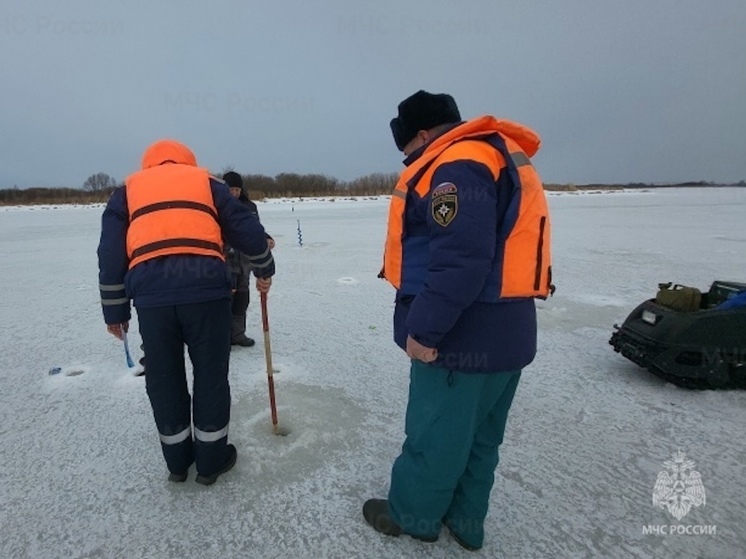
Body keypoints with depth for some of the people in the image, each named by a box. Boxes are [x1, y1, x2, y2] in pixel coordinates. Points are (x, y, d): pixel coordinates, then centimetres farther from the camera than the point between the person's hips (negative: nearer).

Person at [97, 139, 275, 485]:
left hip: (150, 292, 2)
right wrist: (264, 270, 26)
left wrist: (114, 311, 18)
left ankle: (177, 460, 32)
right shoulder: (206, 181, 20)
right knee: (211, 374, 12)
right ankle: (211, 460, 25)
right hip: (206, 285, -1)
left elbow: (110, 254, 15)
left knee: (163, 379, 17)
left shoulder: (128, 190, 23)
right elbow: (248, 230, 14)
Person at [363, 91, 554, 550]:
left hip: (464, 336, -10)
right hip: (503, 332, 10)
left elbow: (459, 260, -27)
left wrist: (423, 327, -20)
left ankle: (411, 515, 31)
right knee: (478, 435, 20)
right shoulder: (504, 161, 18)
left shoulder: (457, 165, -16)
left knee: (435, 434, 9)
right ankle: (465, 521, 38)